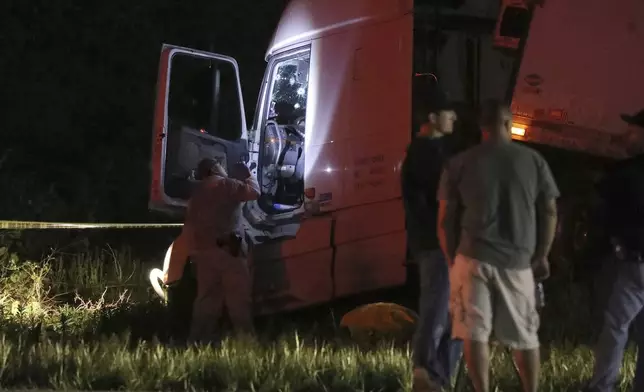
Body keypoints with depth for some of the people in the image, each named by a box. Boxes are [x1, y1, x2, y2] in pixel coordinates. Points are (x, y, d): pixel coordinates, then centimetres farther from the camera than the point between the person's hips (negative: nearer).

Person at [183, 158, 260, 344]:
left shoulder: (197, 193, 20)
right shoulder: (225, 185, -1)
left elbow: (190, 225, 17)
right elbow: (253, 191, -3)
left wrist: (194, 251, 18)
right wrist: (248, 175, 15)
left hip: (201, 250, 7)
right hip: (224, 247, -7)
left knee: (207, 297, 10)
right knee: (239, 296, -7)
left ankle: (199, 341, 6)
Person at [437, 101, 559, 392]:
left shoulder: (459, 164, 3)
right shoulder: (533, 160, 5)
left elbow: (446, 219, 3)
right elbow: (549, 212, 7)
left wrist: (451, 259, 13)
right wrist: (542, 255, 15)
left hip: (473, 257, -1)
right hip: (518, 261, 1)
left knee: (475, 333, 2)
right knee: (525, 336, 13)